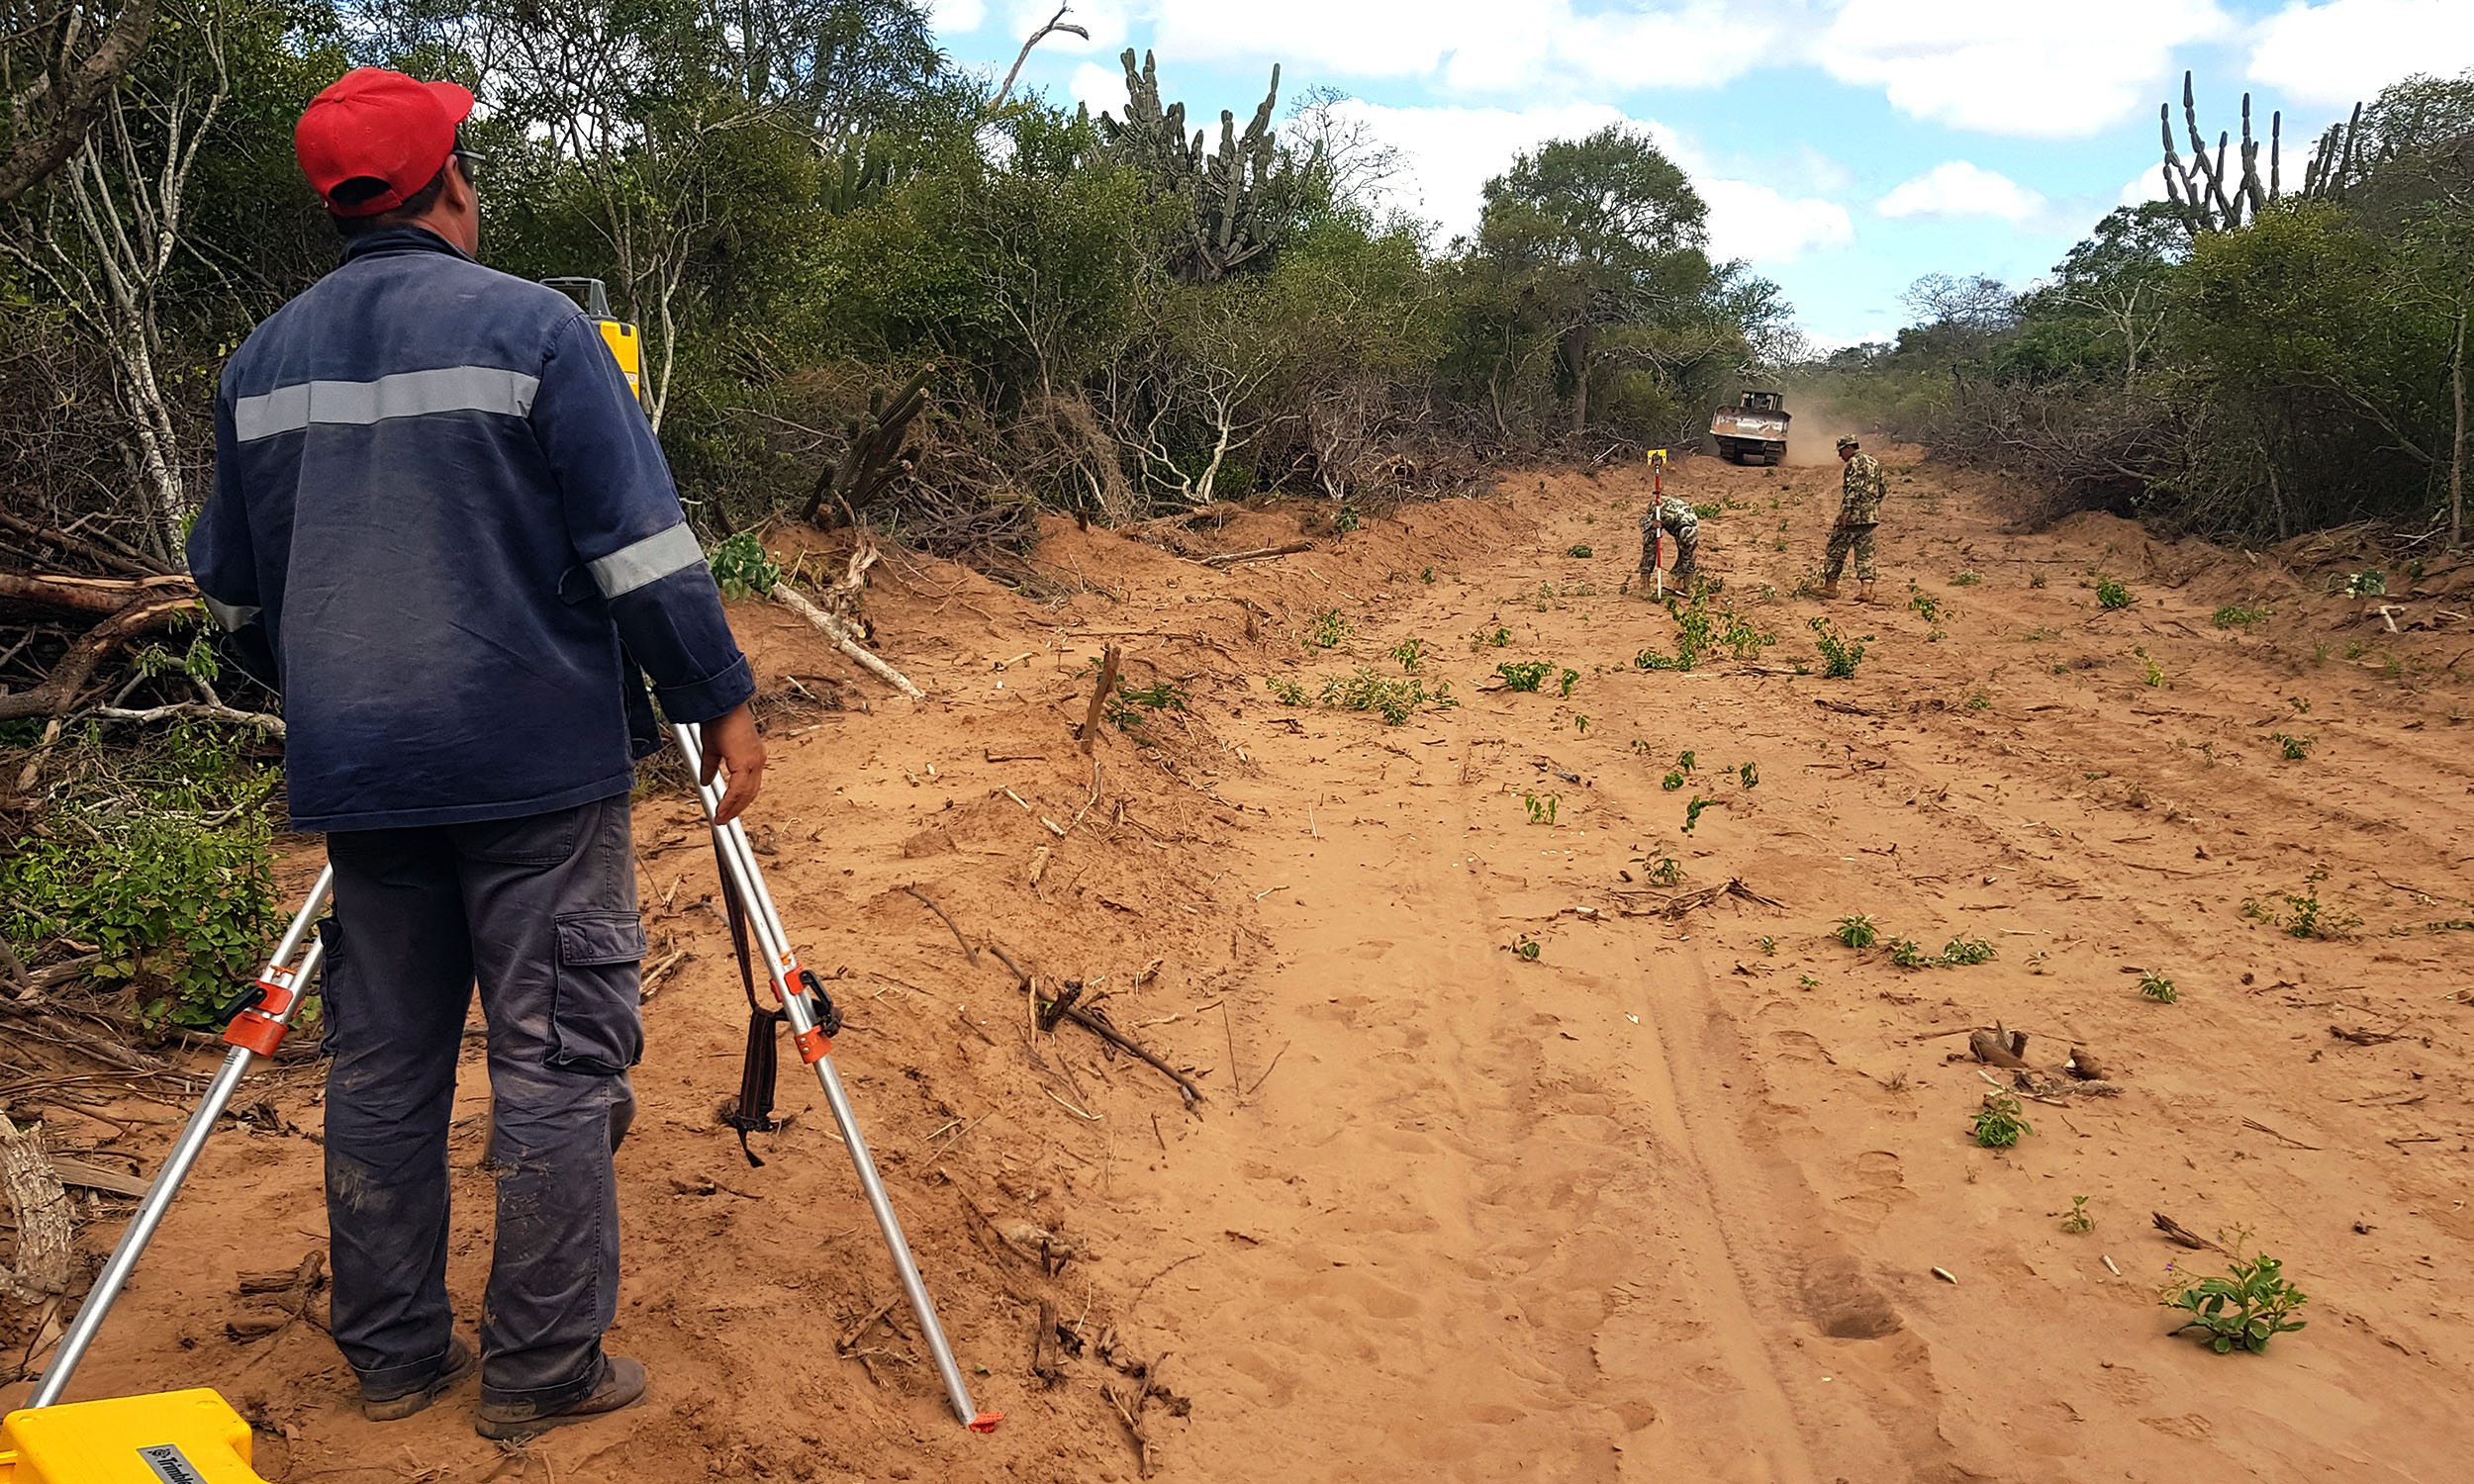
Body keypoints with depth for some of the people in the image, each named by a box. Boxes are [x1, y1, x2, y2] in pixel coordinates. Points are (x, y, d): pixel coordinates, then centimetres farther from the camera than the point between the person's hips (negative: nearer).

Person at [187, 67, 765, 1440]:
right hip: (538, 763, -6)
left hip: (355, 774, 6)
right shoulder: (532, 328, -7)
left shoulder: (260, 362, 11)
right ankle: (541, 1369, 8)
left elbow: (232, 586, 19)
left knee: (380, 1062, 13)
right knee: (554, 1064, 2)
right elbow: (640, 546, -12)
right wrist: (722, 700, -4)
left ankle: (392, 1353, 23)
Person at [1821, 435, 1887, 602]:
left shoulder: (1854, 462, -10)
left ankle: (1830, 587, 8)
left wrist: (1846, 511, -24)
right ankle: (1866, 589, -5)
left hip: (1854, 514, -8)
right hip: (1871, 517, 8)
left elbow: (1853, 487, -21)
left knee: (1835, 551, 4)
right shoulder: (1873, 462, 17)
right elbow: (1884, 488, 20)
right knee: (1865, 554, 6)